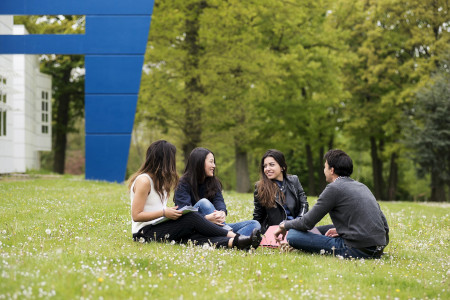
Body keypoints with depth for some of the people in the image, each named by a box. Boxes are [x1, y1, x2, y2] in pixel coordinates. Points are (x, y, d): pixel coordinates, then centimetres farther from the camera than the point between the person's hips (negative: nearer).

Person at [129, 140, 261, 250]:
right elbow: (136, 215, -16)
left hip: (160, 227, 8)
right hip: (145, 232, -8)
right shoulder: (144, 181, -11)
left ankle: (233, 242, -45)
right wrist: (164, 213, -20)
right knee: (192, 218, -22)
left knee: (193, 236, -22)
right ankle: (233, 236, -19)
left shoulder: (158, 179, 19)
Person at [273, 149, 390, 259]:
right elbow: (384, 226, 17)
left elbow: (307, 223, -6)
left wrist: (284, 225, 15)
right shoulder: (362, 186, 16)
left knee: (293, 235, -9)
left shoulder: (334, 188, -6)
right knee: (319, 229, 33)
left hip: (357, 250, -8)